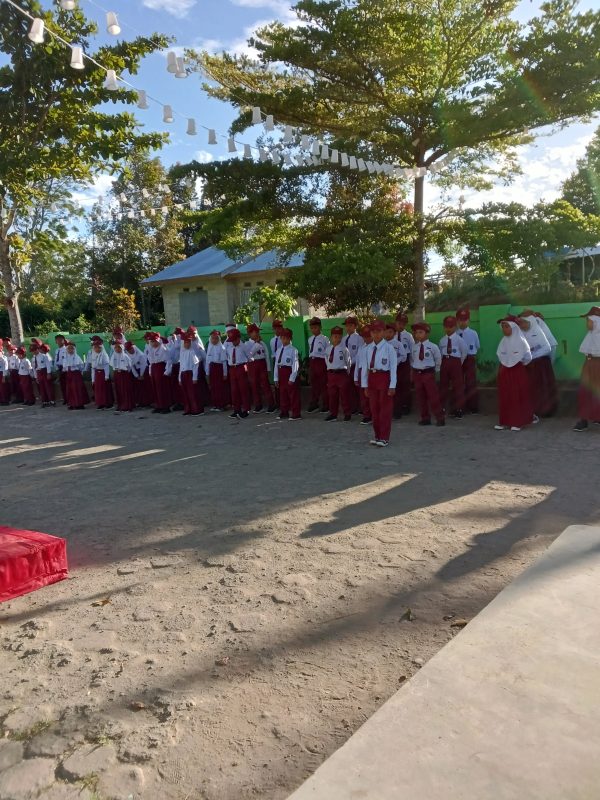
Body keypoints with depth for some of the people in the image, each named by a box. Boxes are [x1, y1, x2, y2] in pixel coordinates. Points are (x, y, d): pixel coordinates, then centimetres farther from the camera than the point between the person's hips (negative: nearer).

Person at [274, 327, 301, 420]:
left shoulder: (293, 350, -11)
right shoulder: (279, 350, 11)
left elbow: (295, 365, -14)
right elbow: (276, 364, 11)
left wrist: (292, 378, -16)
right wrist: (276, 378, 8)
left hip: (290, 372, -7)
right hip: (281, 372, 7)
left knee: (293, 394, -1)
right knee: (282, 393, 15)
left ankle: (296, 414, 8)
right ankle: (284, 413, 26)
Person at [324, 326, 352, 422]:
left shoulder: (344, 349, -7)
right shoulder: (328, 349, 7)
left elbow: (348, 361, 1)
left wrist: (347, 372, 8)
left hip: (342, 373, -5)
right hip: (331, 373, 5)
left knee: (344, 395, 2)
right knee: (332, 395, 10)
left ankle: (347, 414, 13)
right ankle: (333, 414, 21)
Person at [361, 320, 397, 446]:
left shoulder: (389, 348, -9)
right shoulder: (368, 348, 5)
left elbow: (393, 368, -10)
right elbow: (365, 367, 8)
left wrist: (392, 386, -13)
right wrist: (365, 385, 7)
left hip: (384, 378, -5)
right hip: (372, 378, 5)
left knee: (385, 409, 3)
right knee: (374, 408, 12)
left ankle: (384, 438, 11)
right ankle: (377, 435, 25)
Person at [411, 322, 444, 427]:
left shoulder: (433, 347, -8)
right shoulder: (414, 347, 3)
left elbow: (438, 359, 5)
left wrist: (435, 370, 9)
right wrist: (414, 369, 12)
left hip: (428, 373, -4)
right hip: (417, 373, 4)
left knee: (433, 396, -2)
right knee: (420, 396, 8)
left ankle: (440, 418, 7)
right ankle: (425, 418, 18)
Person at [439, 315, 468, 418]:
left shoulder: (459, 339, -4)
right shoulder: (442, 340, 8)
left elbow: (465, 352, -1)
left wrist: (460, 362, 2)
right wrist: (443, 362, 8)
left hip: (455, 362, -4)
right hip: (444, 362, 4)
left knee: (458, 386, -1)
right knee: (443, 385, 8)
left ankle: (458, 410, 5)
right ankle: (442, 408, 19)